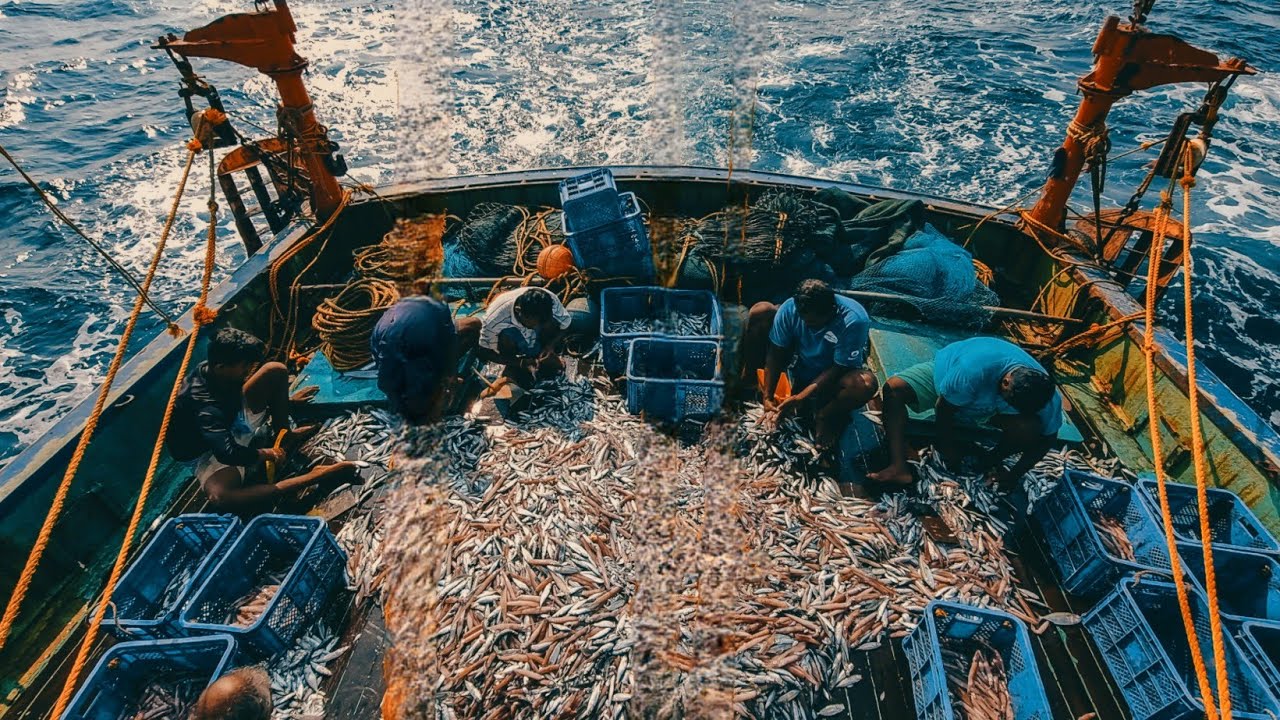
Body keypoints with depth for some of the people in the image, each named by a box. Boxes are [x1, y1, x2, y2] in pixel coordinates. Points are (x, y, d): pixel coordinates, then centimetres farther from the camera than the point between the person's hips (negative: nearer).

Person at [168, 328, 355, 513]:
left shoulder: (211, 370, -14)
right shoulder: (205, 407, -39)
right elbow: (228, 453, -42)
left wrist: (284, 399, 13)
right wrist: (265, 454, -24)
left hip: (235, 423, 9)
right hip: (210, 451, -8)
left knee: (276, 371, -9)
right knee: (219, 497, -45)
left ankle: (284, 436, 0)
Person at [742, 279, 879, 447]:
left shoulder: (854, 320, -31)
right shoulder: (790, 308, -23)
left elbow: (839, 368, -25)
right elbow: (776, 353, -16)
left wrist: (801, 397, -29)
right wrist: (767, 396, -21)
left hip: (830, 376, -2)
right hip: (797, 363, 2)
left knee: (866, 383, -38)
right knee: (761, 311, -19)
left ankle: (825, 416, -6)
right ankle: (746, 380, -1)